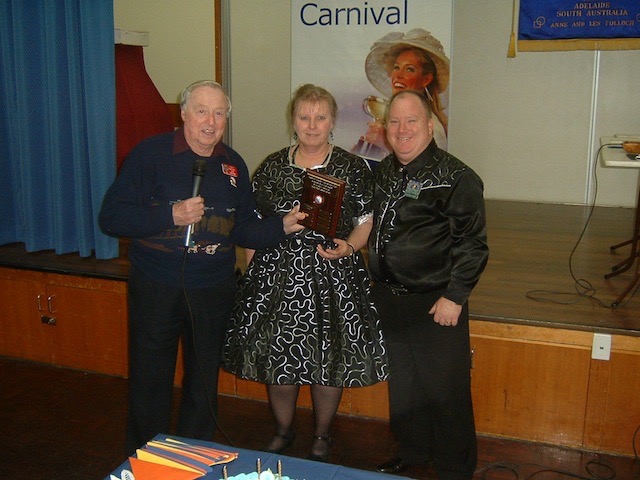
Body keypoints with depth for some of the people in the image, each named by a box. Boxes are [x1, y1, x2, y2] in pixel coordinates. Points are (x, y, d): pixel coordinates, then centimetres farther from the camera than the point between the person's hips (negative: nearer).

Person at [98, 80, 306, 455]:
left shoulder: (233, 165, 7)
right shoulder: (151, 154, -7)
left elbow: (243, 229, 9)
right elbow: (111, 217, -12)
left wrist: (283, 226, -8)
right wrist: (171, 215, -23)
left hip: (214, 292, 4)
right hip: (156, 288, -3)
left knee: (204, 384, 16)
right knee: (151, 384, 7)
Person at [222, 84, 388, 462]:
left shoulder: (353, 169, 0)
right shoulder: (272, 167, 5)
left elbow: (366, 221, 4)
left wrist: (348, 247, -16)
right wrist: (253, 271, 5)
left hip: (332, 278, -1)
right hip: (277, 277, 2)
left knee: (329, 360, 6)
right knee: (277, 359, 9)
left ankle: (322, 436, 32)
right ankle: (283, 431, 35)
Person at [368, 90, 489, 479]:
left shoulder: (455, 177, -13)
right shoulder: (384, 172, 9)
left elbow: (472, 243, -14)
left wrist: (455, 296, -17)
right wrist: (379, 286, 16)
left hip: (436, 303, -6)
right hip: (390, 298, 7)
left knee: (445, 389, 5)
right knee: (403, 384, 20)